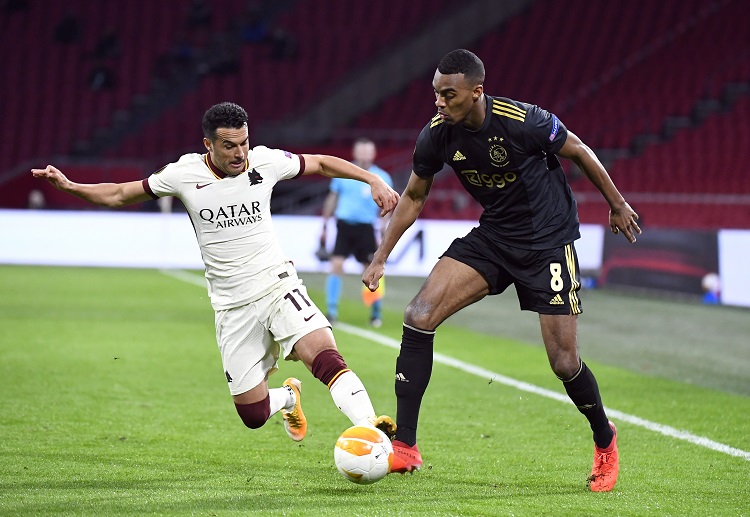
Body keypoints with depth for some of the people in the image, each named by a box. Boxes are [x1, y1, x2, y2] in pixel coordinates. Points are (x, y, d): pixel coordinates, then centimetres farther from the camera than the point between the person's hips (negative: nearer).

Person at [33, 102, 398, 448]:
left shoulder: (265, 162, -4)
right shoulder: (184, 174, -5)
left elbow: (322, 164, 10)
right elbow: (120, 195, 6)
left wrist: (373, 180, 2)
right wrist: (69, 186, -6)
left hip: (277, 286, -1)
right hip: (233, 308, 1)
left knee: (324, 354, -30)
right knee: (253, 416, 4)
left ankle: (368, 424, -29)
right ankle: (288, 397, 37)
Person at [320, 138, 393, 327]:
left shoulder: (382, 178, 0)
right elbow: (332, 198, 14)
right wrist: (324, 226, 13)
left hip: (365, 228, -1)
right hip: (344, 225, 1)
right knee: (336, 266, -9)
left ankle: (376, 313, 12)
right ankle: (332, 311, -2)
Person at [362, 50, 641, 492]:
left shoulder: (523, 121, -25)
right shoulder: (437, 135, -11)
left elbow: (579, 151, -7)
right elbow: (413, 197, 6)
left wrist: (618, 205, 4)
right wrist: (381, 257, 4)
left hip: (549, 240, -4)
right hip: (492, 237, 4)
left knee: (564, 362, -6)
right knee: (419, 315, -16)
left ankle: (605, 441, 26)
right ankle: (405, 447, -11)